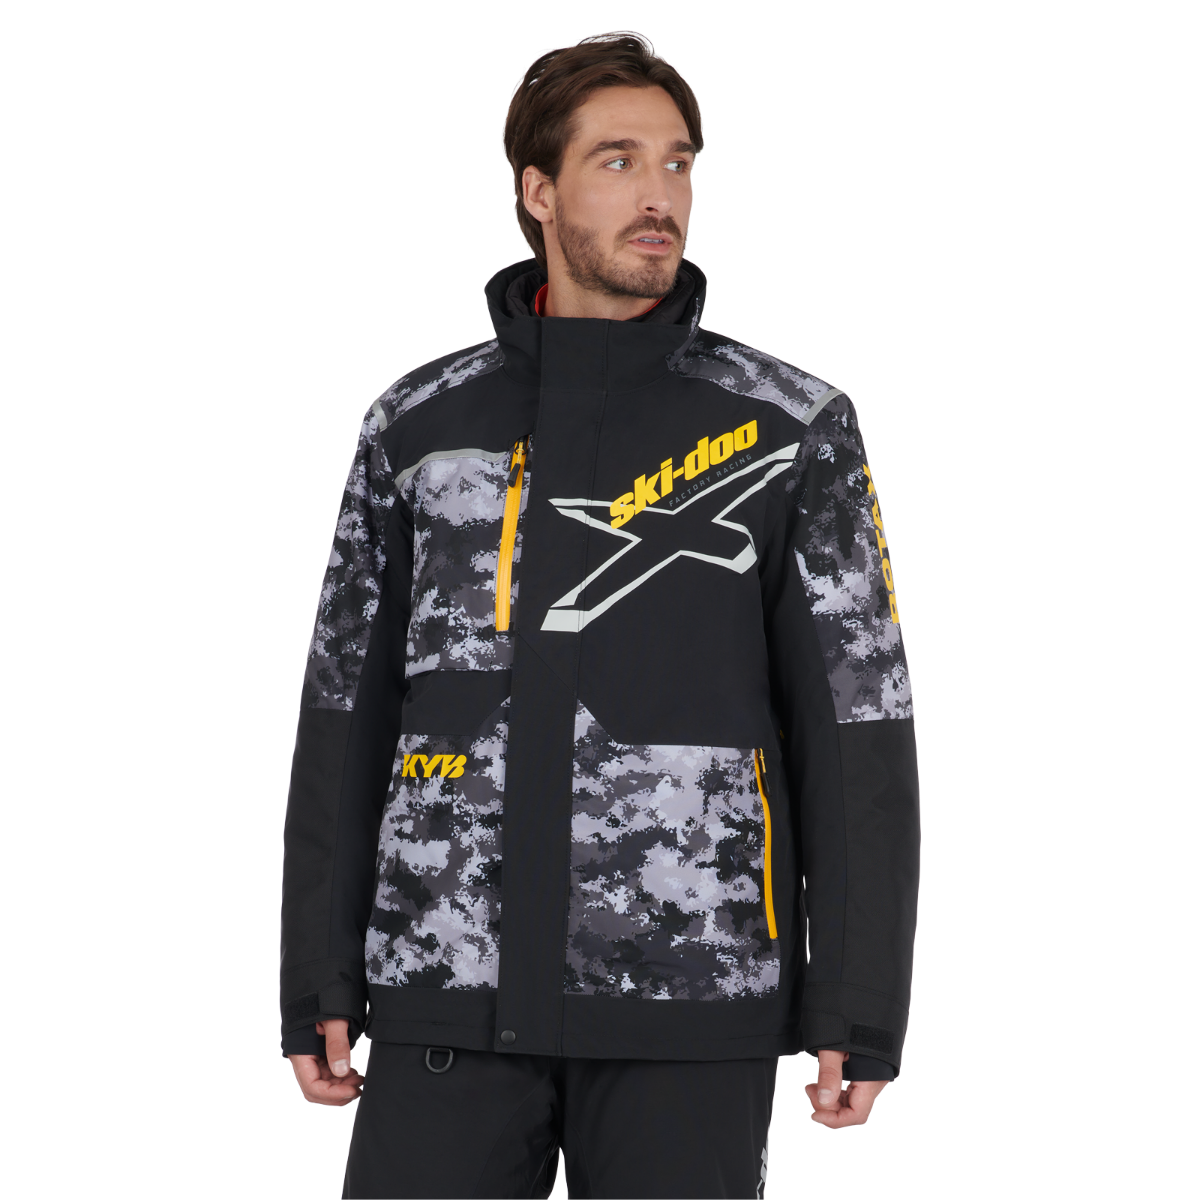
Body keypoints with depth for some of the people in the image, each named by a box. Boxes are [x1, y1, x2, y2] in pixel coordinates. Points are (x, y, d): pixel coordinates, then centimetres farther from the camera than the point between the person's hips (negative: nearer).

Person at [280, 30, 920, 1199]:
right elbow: (350, 718, 10)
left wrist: (862, 1011, -6)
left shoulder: (793, 428, 1)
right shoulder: (417, 428, 7)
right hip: (459, 986, 2)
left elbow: (855, 729, -1)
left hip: (687, 991, -2)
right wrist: (317, 990, 5)